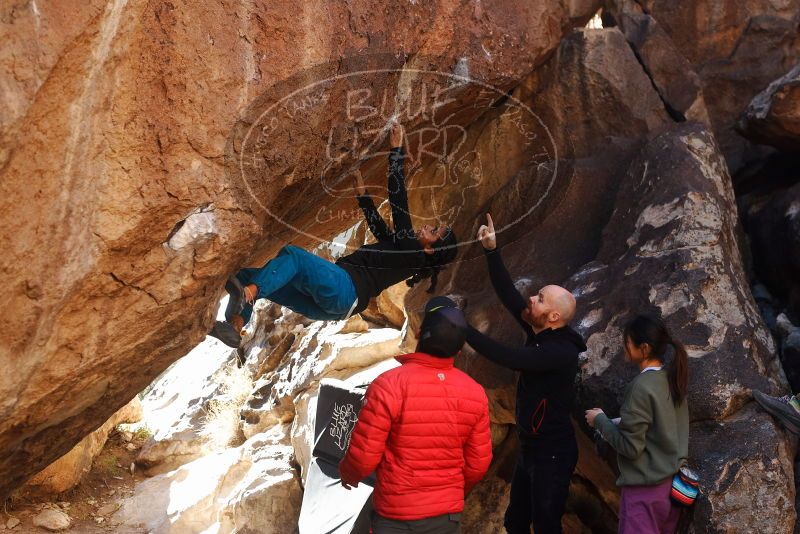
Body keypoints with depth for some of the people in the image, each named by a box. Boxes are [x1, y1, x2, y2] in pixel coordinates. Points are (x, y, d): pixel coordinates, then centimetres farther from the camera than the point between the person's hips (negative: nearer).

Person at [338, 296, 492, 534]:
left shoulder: (389, 385, -21)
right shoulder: (475, 393, -8)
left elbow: (363, 457, -15)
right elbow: (478, 463, 0)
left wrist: (348, 474, 7)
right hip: (449, 514, 4)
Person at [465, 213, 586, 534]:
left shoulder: (562, 352, -26)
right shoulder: (541, 333, -2)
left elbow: (509, 358, -36)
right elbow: (507, 295, -3)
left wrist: (462, 329, -35)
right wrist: (491, 251, -11)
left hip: (553, 454, -9)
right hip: (530, 449, 9)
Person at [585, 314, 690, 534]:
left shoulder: (641, 387, -20)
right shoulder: (672, 378, 3)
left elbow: (630, 447, -18)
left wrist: (600, 420, -5)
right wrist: (621, 423, 14)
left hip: (646, 488, -8)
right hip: (672, 482, 8)